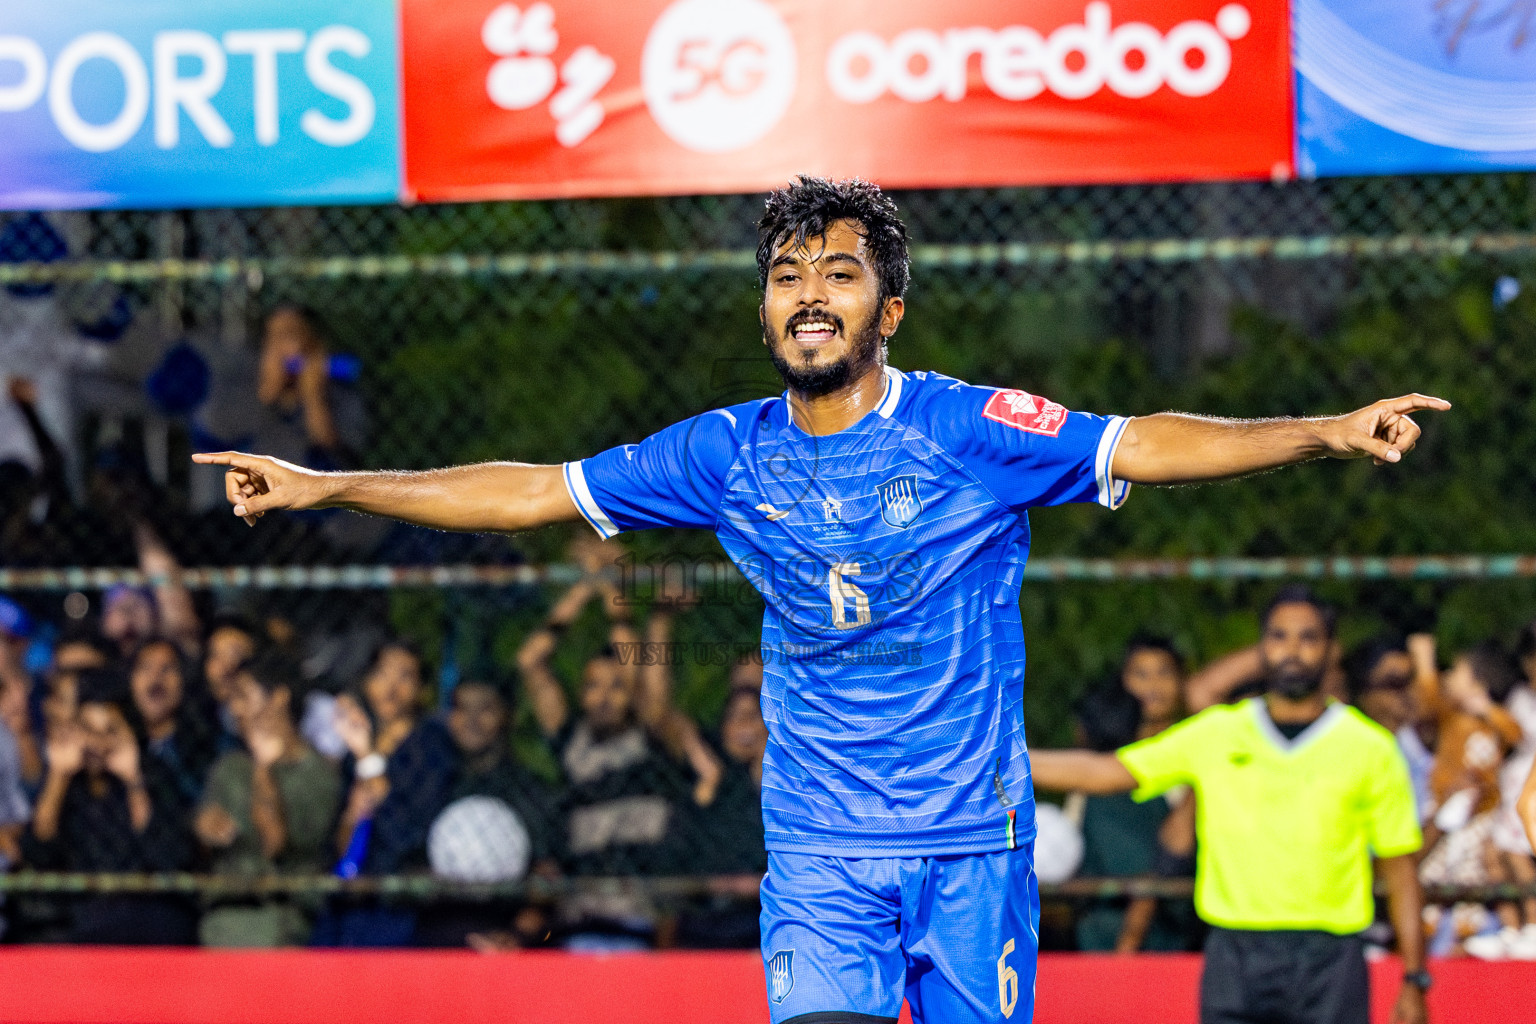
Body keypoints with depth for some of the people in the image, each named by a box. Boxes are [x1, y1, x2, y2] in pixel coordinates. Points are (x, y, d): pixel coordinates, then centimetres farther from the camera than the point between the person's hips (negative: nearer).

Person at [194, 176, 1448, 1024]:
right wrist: (322, 487, 10)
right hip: (820, 850, 1)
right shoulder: (731, 456, 3)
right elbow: (536, 490, 10)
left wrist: (1326, 431, -25)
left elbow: (1141, 447, -12)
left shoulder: (970, 430, -6)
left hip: (973, 840, -1)